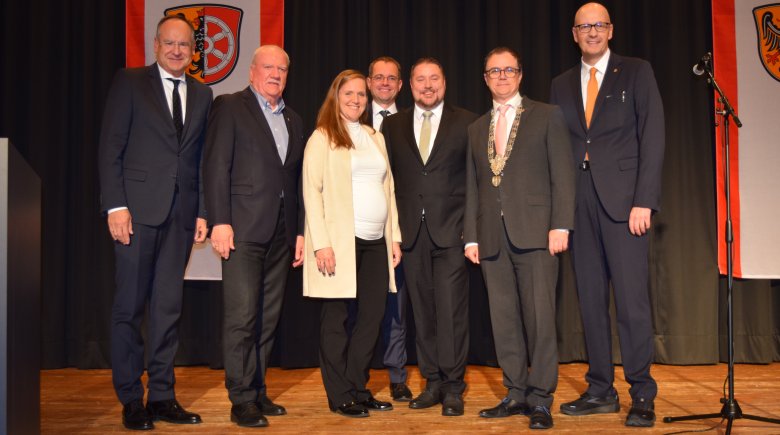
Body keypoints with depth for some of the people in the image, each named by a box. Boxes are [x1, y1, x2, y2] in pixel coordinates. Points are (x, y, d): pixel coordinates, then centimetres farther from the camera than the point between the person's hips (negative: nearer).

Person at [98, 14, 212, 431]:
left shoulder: (202, 93, 14)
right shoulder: (129, 82, 3)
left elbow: (202, 158, 11)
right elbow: (110, 147, -3)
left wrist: (202, 211, 4)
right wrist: (115, 205, -11)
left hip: (181, 212, 4)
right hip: (138, 208, -3)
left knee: (168, 306, 7)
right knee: (130, 305, 2)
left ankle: (162, 396, 16)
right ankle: (131, 399, 13)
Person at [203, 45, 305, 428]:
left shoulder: (293, 121, 20)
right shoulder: (229, 107, 2)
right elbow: (216, 166, -6)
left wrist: (300, 231, 13)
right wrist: (220, 221, -14)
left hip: (281, 233, 6)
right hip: (243, 228, -6)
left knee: (268, 318, 8)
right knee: (242, 315, -7)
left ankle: (257, 390, 18)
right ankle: (242, 399, 2)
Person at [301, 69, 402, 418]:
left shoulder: (376, 138, 18)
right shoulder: (322, 138, 0)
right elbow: (312, 191, -7)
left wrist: (395, 236, 12)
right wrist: (321, 243, -15)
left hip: (376, 244, 6)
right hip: (339, 242, -6)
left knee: (372, 316, 7)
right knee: (336, 318, 3)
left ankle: (359, 388, 21)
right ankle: (340, 396, 13)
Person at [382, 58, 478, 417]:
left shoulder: (466, 123, 5)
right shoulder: (393, 126, 12)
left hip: (451, 229, -3)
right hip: (412, 232, 3)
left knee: (451, 309, -4)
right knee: (422, 310, 7)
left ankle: (453, 387, 5)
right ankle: (433, 381, 18)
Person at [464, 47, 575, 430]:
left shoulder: (547, 116, 7)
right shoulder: (476, 129, 19)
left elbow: (562, 173, 0)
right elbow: (472, 187, 17)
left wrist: (560, 225, -10)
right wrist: (471, 237, 9)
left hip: (534, 230, -4)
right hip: (491, 237, 4)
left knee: (539, 316, -5)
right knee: (504, 320, 6)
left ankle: (540, 399, 4)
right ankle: (516, 394, 15)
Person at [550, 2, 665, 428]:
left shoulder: (636, 72, 6)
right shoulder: (561, 85, 16)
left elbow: (652, 138, -2)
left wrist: (644, 201, -12)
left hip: (622, 199, -4)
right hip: (579, 202, 4)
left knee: (631, 299, -5)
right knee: (590, 300, 6)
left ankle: (642, 395, 5)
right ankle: (601, 390, 15)